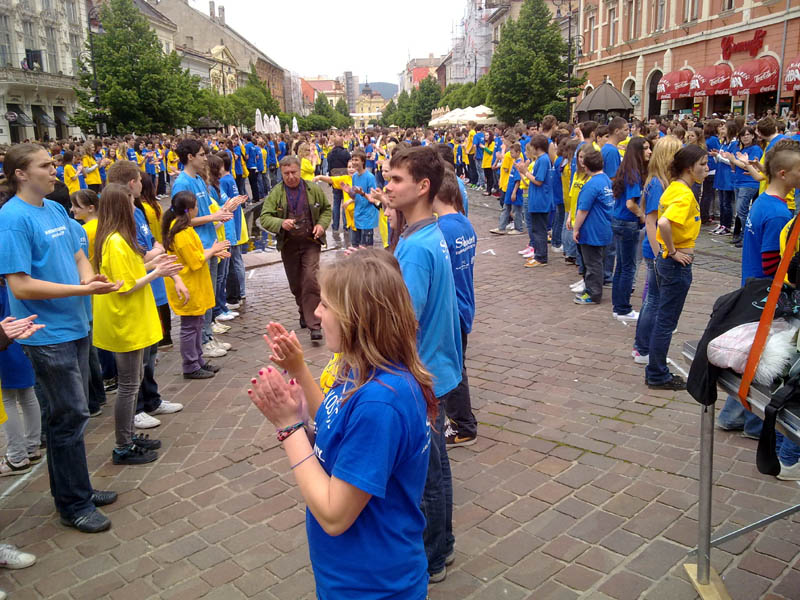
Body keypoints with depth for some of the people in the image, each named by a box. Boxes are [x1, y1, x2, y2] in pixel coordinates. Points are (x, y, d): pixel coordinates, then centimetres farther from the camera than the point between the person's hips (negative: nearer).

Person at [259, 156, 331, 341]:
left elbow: (326, 209, 14)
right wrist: (281, 223, -27)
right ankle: (305, 314, 36)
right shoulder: (276, 193, -2)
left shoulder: (313, 189, 1)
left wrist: (322, 224, -5)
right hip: (288, 244, 2)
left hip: (310, 242, -2)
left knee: (311, 280, -16)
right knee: (296, 284, 12)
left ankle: (314, 324, -14)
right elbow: (264, 218, -7)